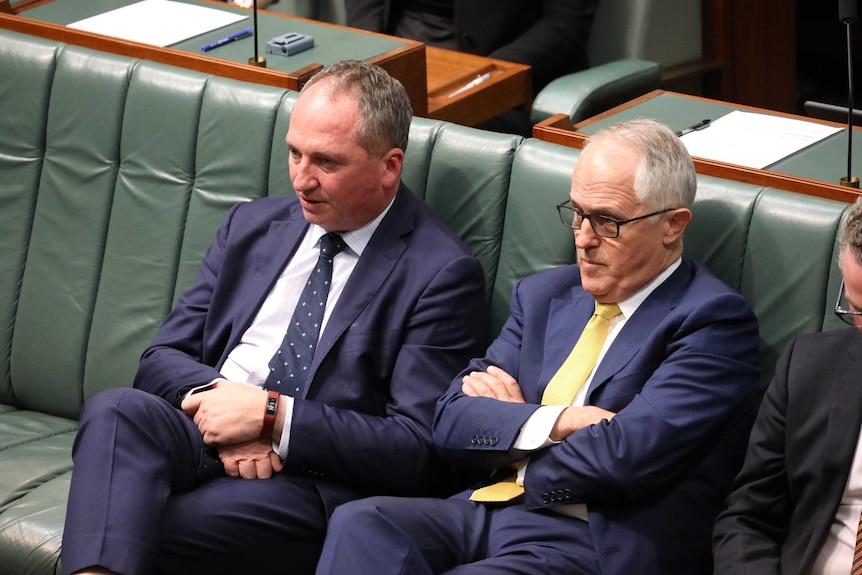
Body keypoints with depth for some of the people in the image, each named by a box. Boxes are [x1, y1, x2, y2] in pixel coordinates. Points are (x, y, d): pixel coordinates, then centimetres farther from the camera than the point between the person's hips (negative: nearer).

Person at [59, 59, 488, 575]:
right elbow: (162, 358, 15)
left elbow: (421, 452, -8)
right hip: (204, 436, 5)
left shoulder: (443, 275, -1)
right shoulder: (252, 224, 18)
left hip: (315, 483, -5)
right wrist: (217, 400, -10)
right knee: (117, 410, -31)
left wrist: (271, 415, -13)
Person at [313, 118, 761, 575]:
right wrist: (558, 421, -7)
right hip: (485, 513, 7)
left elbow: (627, 455, -16)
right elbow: (451, 418, 10)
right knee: (359, 523, -25)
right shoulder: (544, 295, 20)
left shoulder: (712, 320, -3)